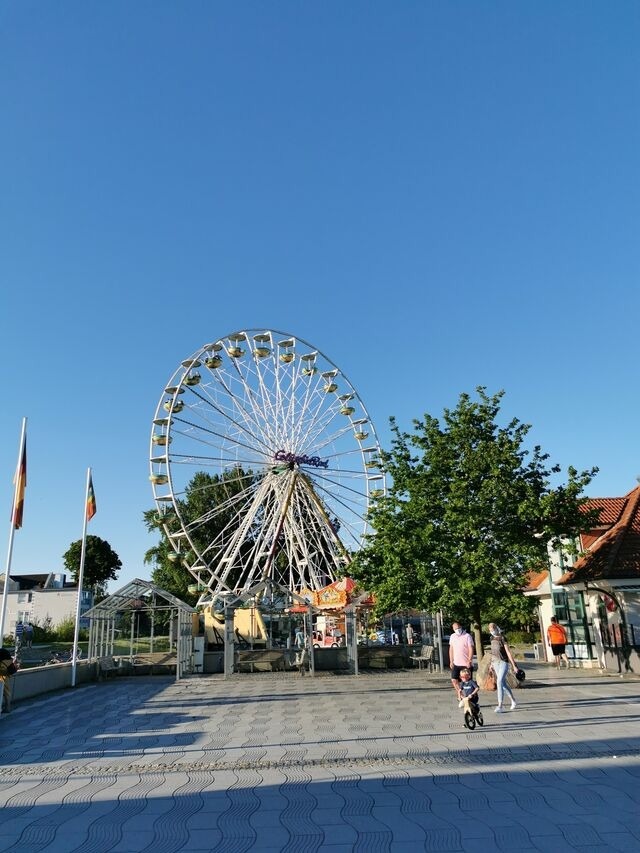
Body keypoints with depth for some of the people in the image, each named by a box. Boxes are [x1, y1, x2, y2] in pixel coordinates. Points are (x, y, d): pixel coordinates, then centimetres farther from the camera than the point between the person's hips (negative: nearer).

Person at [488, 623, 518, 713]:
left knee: (499, 682, -15)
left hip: (503, 662, -7)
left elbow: (508, 652, -12)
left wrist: (514, 665, -12)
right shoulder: (492, 638, 9)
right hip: (496, 662, 7)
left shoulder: (502, 638, -11)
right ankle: (513, 701, 33)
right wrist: (492, 663, 20)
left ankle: (500, 706, -14)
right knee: (503, 683, 14)